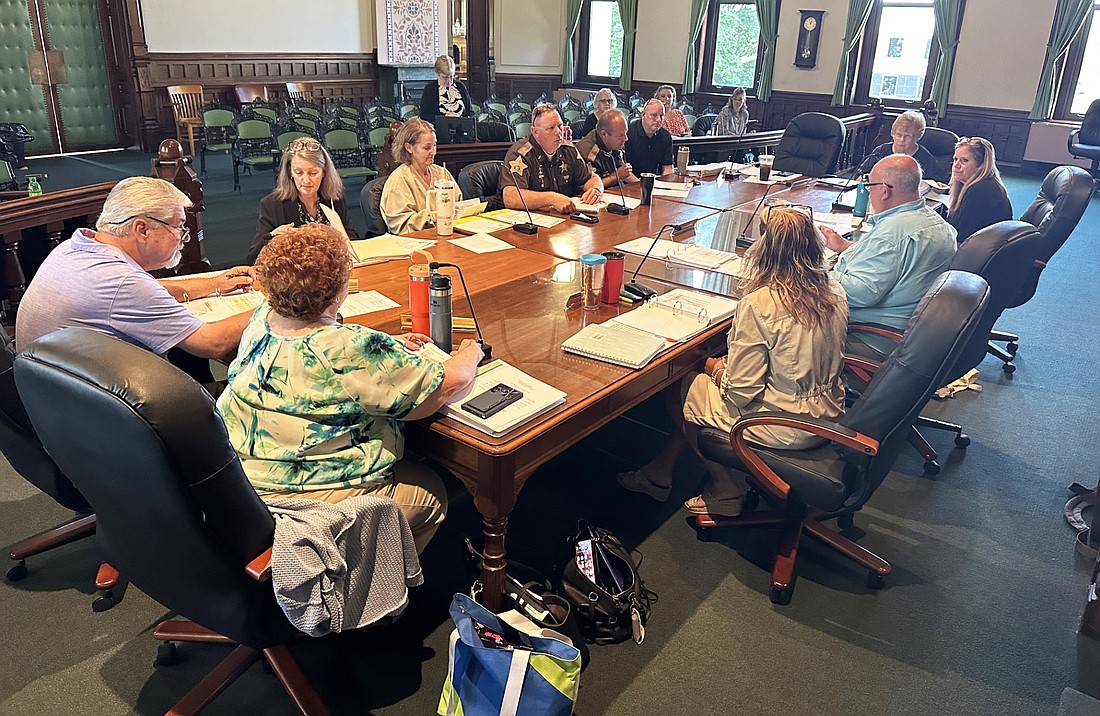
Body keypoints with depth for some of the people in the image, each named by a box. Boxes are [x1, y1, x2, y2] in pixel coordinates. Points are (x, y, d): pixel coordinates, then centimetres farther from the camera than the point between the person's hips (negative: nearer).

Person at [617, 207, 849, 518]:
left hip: (786, 428, -8)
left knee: (683, 390, 12)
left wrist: (716, 368, 2)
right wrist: (733, 361, 11)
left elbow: (739, 391, -21)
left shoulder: (760, 303, -24)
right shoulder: (835, 293, -1)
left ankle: (726, 491, 25)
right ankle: (659, 474, 29)